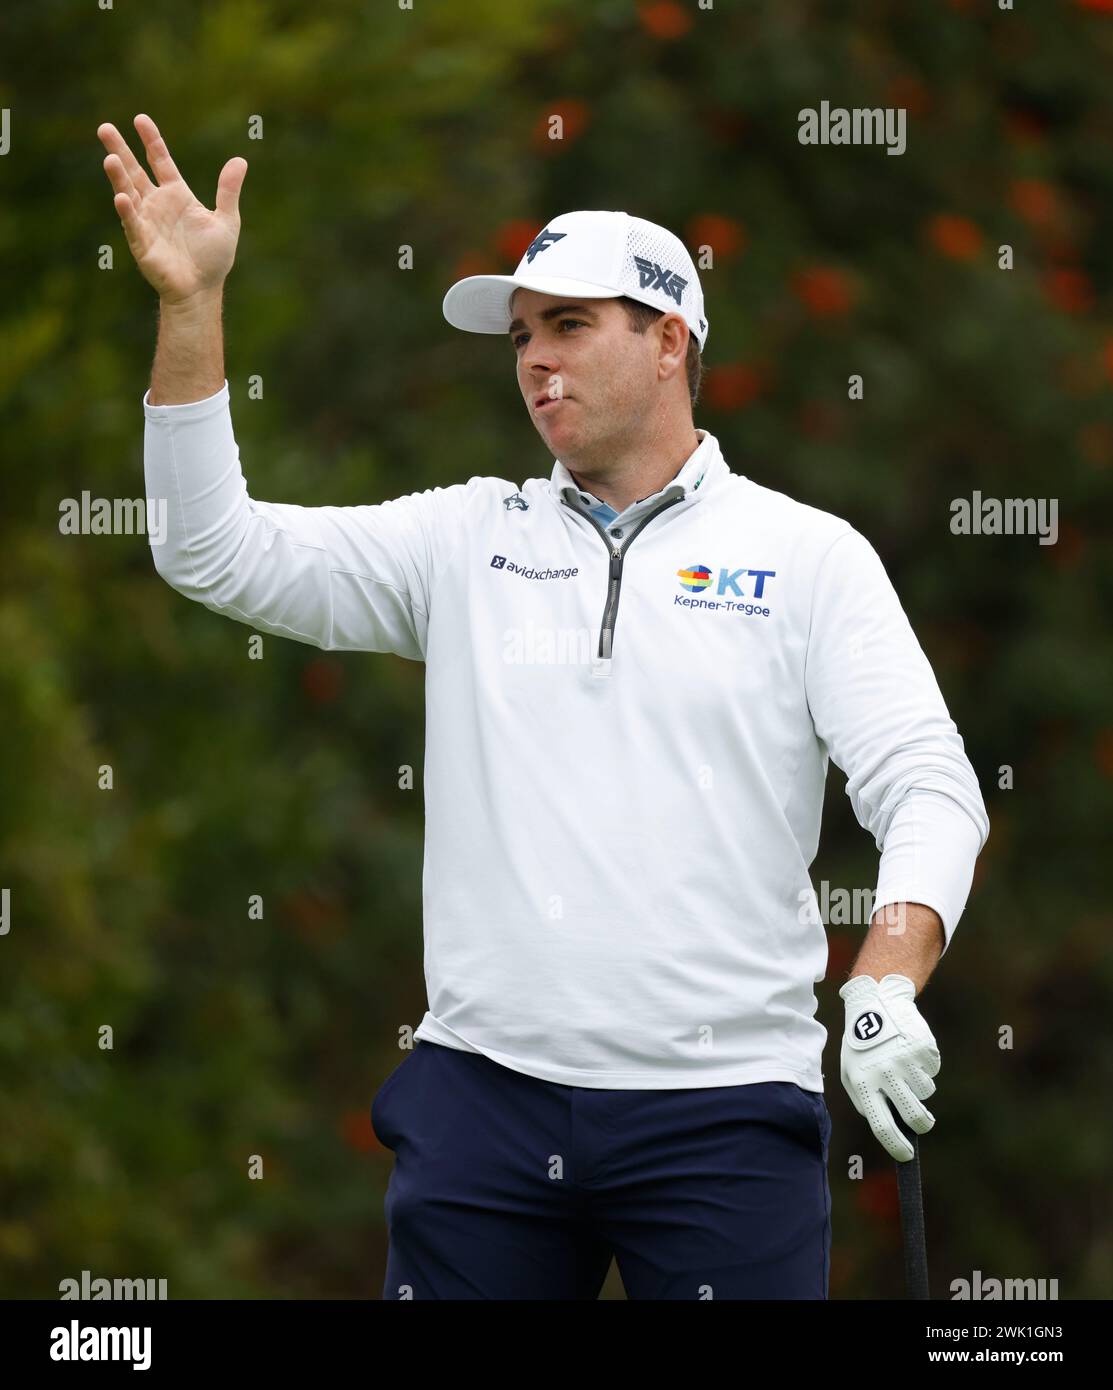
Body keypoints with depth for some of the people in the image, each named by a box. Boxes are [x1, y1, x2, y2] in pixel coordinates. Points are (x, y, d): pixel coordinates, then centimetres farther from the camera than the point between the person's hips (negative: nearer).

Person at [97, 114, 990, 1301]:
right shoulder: (466, 539, 12)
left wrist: (885, 986, -20)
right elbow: (218, 553, 7)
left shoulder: (808, 557, 4)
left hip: (721, 1105, -2)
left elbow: (928, 789, -2)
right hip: (482, 1096, 2)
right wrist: (189, 309, -4)